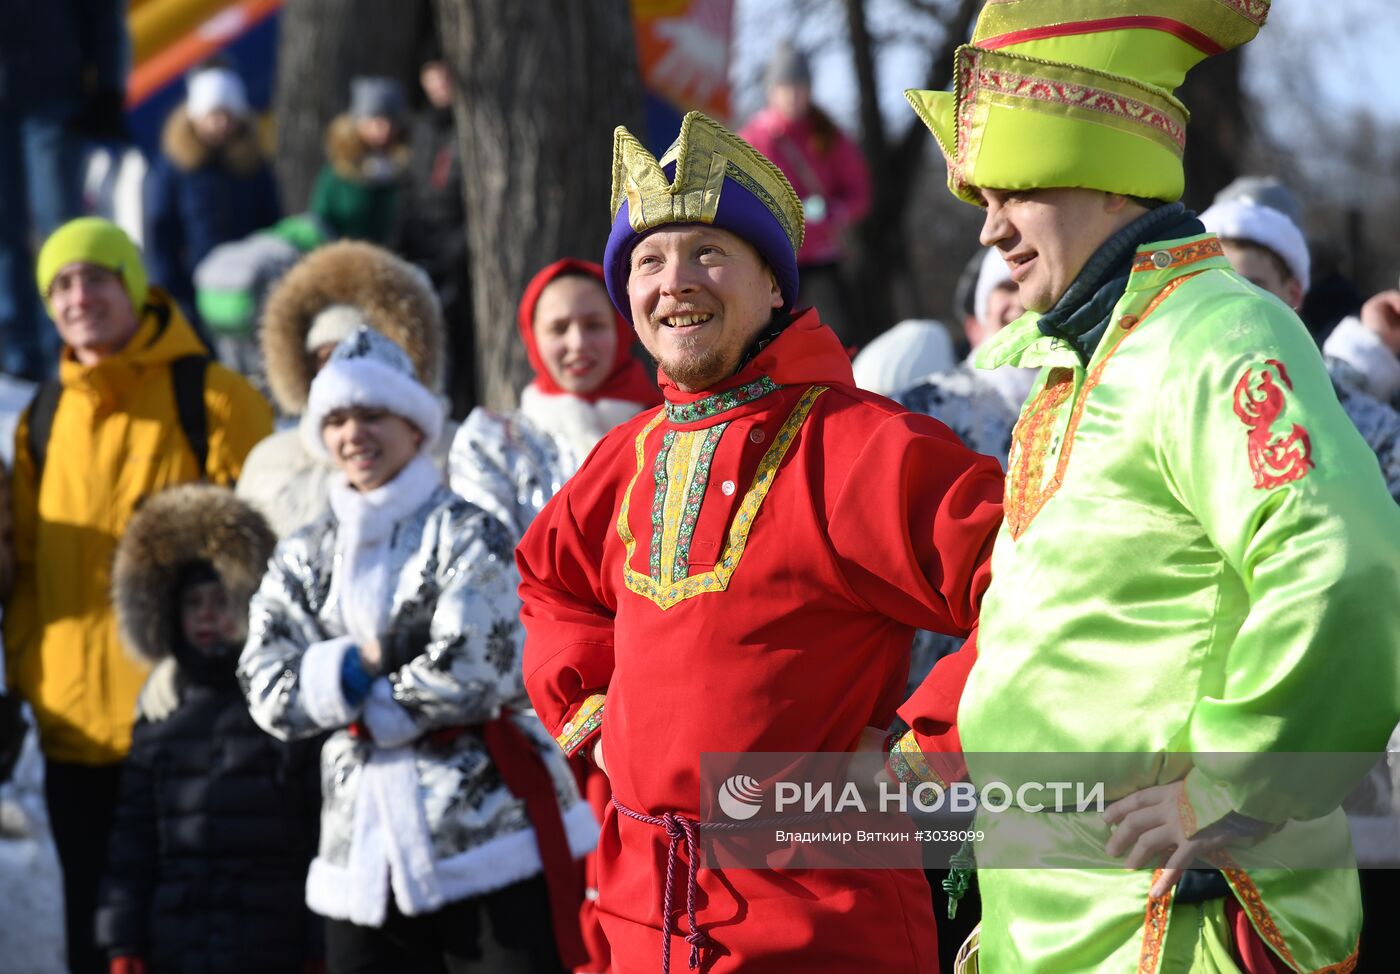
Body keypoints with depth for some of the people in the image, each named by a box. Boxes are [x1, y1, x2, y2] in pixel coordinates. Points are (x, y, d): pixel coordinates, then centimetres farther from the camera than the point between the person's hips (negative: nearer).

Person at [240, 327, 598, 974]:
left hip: (489, 819, -5)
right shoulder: (302, 560, 13)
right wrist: (359, 665, -11)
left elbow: (471, 674, -14)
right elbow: (269, 695, 3)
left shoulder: (464, 534, -2)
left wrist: (356, 700, -4)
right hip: (365, 846, 5)